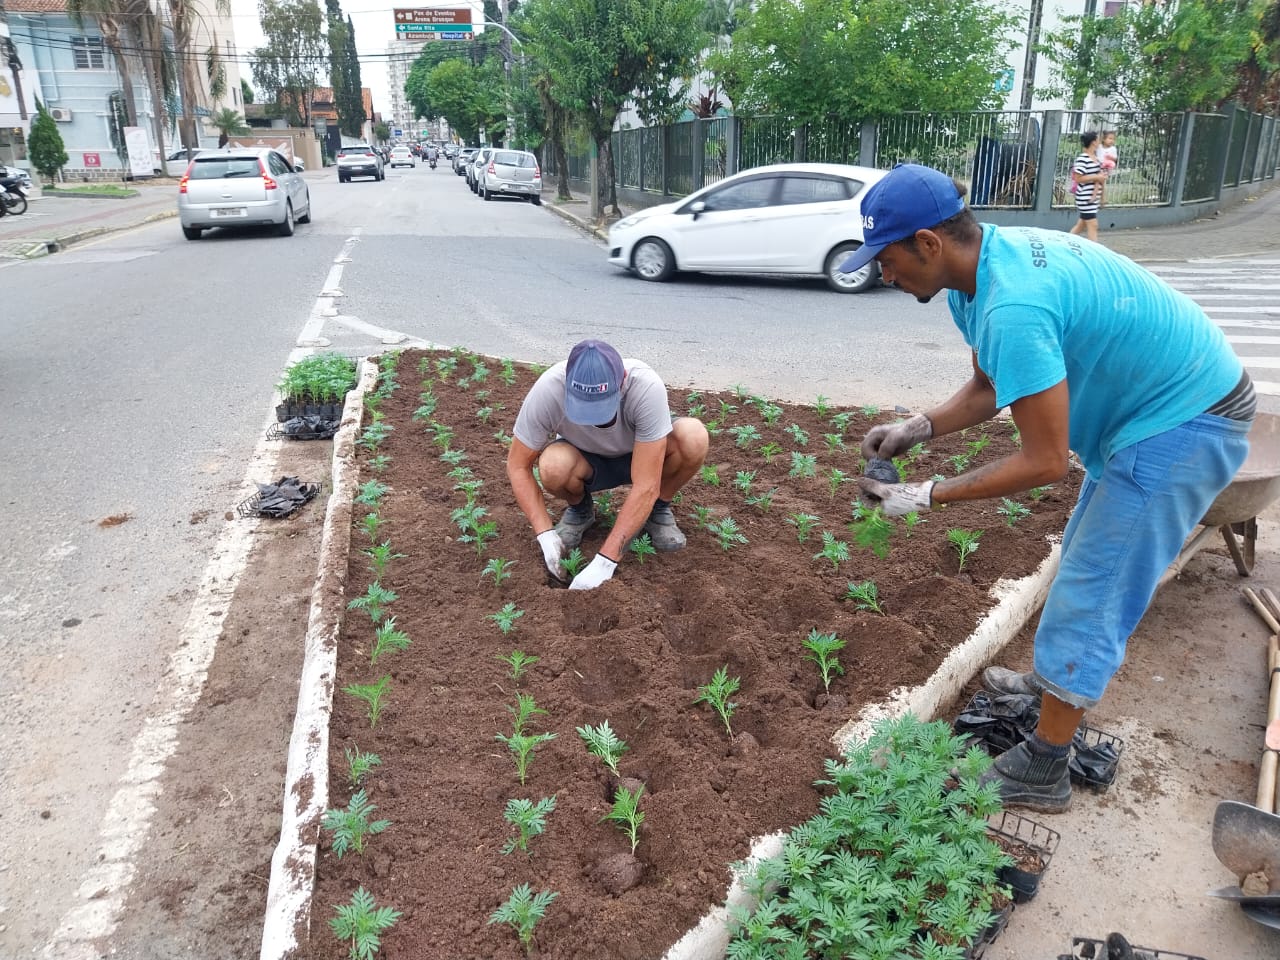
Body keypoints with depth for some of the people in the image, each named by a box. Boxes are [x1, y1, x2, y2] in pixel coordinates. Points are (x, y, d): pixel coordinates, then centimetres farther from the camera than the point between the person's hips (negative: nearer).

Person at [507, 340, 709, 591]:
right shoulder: (548, 390, -32)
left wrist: (605, 561, -38)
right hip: (586, 460, 1)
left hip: (639, 457, 0)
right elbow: (518, 466, -19)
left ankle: (659, 509, -2)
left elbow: (645, 487, -36)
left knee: (693, 437, -33)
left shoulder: (647, 387, -37)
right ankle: (580, 510, 1)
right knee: (553, 467, -36)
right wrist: (545, 535, -28)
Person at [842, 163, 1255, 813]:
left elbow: (1045, 463, -28)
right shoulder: (986, 260, -3)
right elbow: (990, 388, 7)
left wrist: (928, 496, -22)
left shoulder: (1011, 308, -34)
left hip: (1185, 423, -10)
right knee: (1087, 562, 24)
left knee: (1087, 594, -4)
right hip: (1162, 402, 10)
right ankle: (1062, 684, 45)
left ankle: (1041, 772, 9)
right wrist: (918, 428, -8)